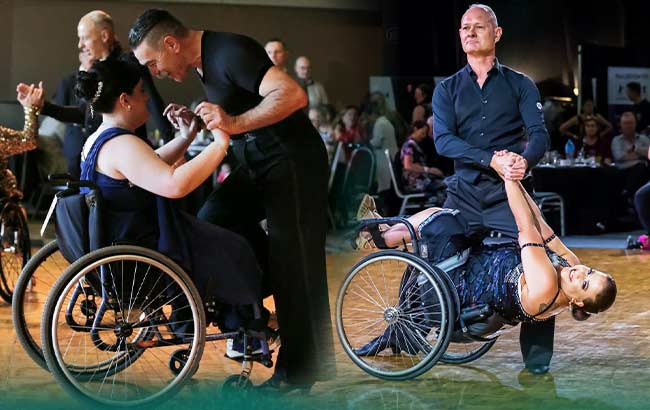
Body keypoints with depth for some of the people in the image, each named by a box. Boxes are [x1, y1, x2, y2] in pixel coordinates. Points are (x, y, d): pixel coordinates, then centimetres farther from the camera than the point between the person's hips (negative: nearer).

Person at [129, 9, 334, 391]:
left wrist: (235, 123, -38)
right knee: (215, 217, -6)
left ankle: (302, 368, 0)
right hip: (257, 160, 10)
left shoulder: (230, 52, -20)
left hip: (293, 160, -10)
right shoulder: (204, 61, 10)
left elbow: (293, 94, -31)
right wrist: (197, 125, 9)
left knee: (293, 263, -7)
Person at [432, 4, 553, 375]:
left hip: (509, 194, -2)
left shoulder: (520, 85, 7)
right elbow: (443, 140, -6)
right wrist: (492, 159, -23)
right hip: (464, 195, 2)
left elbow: (540, 133, -5)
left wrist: (525, 160, -30)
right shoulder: (447, 89, 10)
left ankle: (537, 349, -5)